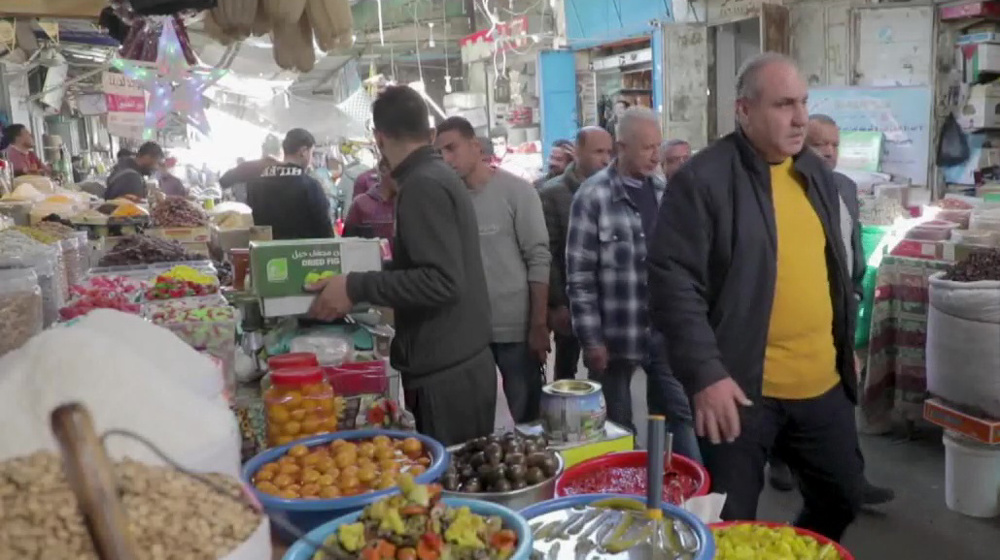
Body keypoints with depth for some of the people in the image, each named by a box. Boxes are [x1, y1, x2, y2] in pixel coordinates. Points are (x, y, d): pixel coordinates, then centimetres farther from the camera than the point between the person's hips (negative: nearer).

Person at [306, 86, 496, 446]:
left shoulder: (422, 185, -17)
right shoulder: (440, 175, 13)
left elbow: (442, 281, -25)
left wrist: (357, 287, -22)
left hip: (445, 375, -10)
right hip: (460, 363, 10)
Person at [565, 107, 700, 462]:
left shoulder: (664, 192, 7)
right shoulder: (593, 197, -10)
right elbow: (579, 276, -11)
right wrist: (591, 340, -13)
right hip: (616, 337, -4)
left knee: (680, 413, 12)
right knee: (617, 427, 11)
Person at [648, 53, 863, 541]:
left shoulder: (816, 173, 10)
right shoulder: (702, 179, -14)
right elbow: (673, 280, -18)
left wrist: (847, 343, 19)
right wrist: (705, 373, -22)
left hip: (824, 383, 7)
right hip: (742, 388, -7)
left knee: (842, 498, 21)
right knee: (732, 524, 6)